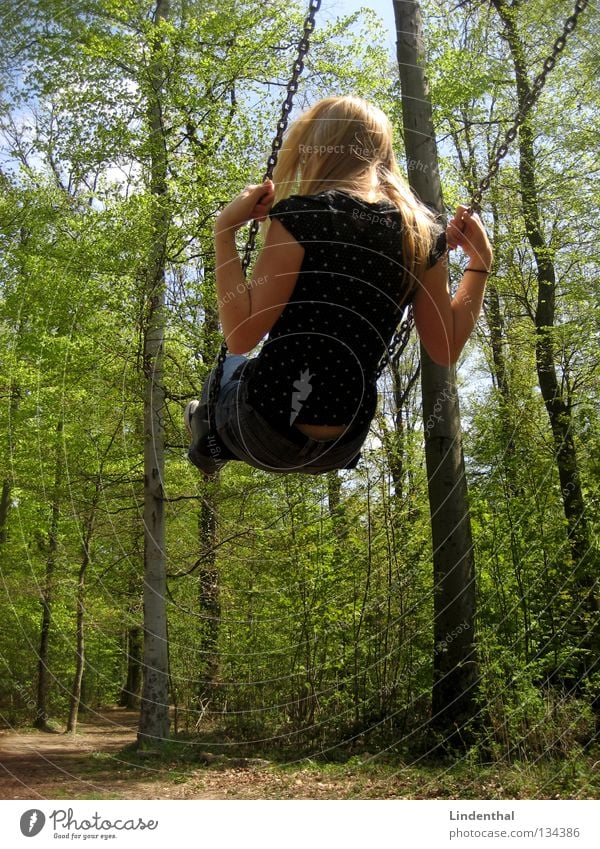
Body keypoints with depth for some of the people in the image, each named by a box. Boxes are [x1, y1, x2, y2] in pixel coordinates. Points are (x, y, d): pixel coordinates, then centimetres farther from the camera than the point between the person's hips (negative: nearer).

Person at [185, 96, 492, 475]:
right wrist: (481, 260, 12)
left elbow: (241, 336, -19)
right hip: (344, 448, 5)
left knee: (232, 369, 31)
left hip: (268, 433, -5)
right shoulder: (423, 232, -1)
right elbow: (446, 348, 4)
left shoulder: (301, 215, -16)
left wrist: (225, 228, -12)